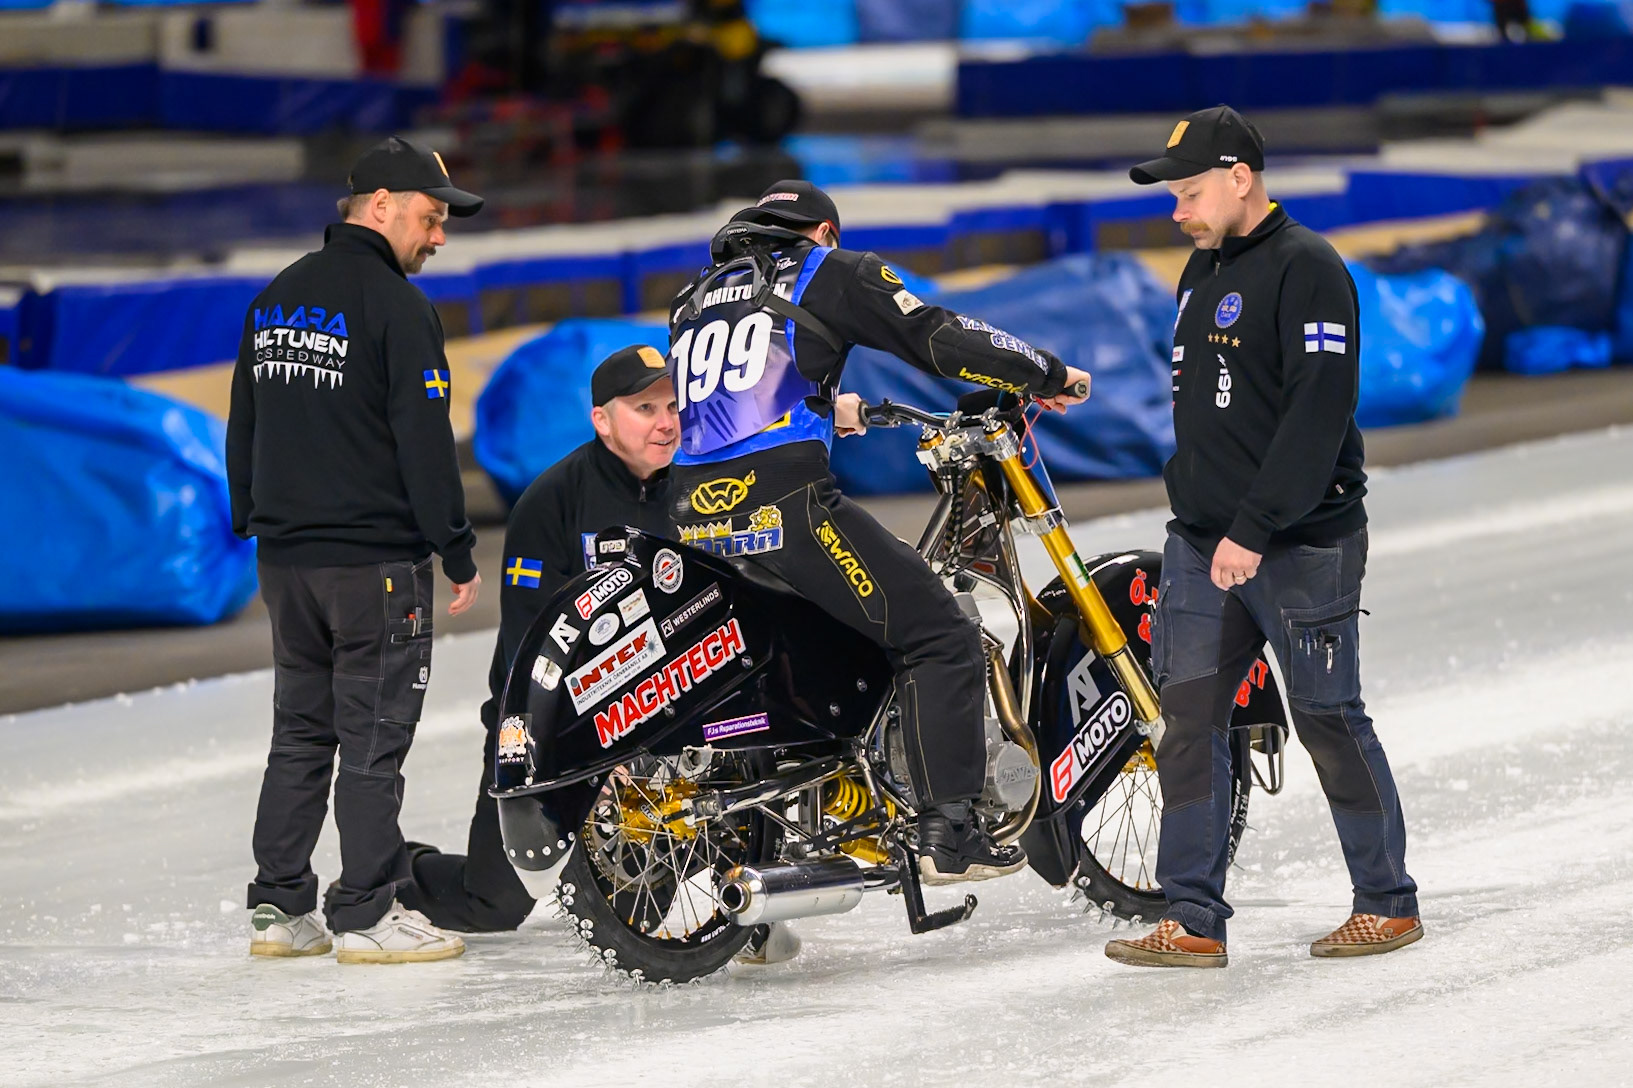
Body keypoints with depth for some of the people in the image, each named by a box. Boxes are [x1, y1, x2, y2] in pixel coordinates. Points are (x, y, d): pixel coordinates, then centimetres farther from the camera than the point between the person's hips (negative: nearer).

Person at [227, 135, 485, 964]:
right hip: (375, 558, -7)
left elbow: (242, 427, 18)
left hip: (284, 558, 7)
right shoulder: (395, 306, -12)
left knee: (299, 733, 13)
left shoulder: (275, 301, 13)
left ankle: (277, 907, 12)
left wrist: (255, 523, 24)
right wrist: (457, 553, -8)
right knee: (373, 738, -3)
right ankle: (366, 914, -2)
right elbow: (424, 440, -14)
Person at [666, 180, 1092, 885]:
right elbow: (934, 337, 2)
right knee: (940, 639, -1)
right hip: (785, 504, -7)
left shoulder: (693, 301, 26)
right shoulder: (828, 273, 8)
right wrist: (1047, 376, 13)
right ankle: (948, 833, -10)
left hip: (698, 517, 7)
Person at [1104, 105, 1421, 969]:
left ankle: (1388, 904, 13)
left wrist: (1256, 528, -23)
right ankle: (1193, 922, 1)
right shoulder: (1203, 272, 16)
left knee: (1329, 721, 0)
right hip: (1201, 542, 8)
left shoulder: (1306, 269, -12)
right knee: (1189, 720, 0)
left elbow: (1319, 411, -20)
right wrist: (1196, 510, 17)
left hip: (1300, 545, -8)